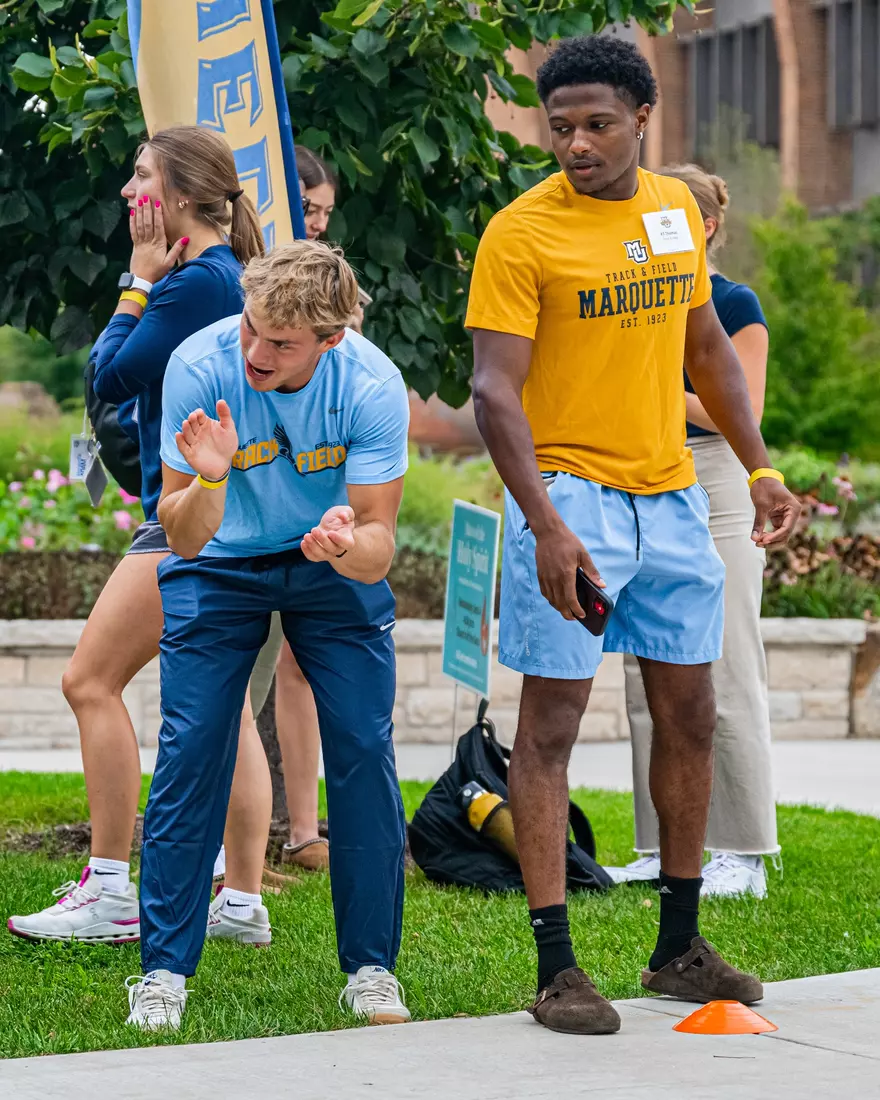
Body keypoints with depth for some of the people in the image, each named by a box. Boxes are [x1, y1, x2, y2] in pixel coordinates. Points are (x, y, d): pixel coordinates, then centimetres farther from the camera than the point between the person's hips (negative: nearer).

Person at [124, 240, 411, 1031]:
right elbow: (183, 536, -26)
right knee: (190, 749, -9)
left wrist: (347, 546, -47)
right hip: (219, 565, 0)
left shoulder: (372, 386, -28)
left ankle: (371, 967, 5)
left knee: (364, 750, -9)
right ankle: (165, 967, 3)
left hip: (336, 571, 0)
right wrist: (209, 481, -48)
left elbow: (378, 544, -23)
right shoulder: (199, 366, -28)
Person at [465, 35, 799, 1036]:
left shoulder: (674, 209, 8)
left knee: (689, 715, 10)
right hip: (570, 498, -6)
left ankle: (679, 947, 23)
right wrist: (545, 524, -26)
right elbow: (495, 390, -16)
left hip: (671, 498, 6)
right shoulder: (521, 233, -10)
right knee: (551, 722, -6)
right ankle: (555, 969, -2)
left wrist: (759, 467, 14)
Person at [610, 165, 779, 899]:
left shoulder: (736, 305, -3)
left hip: (714, 494, -7)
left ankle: (745, 856, -1)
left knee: (728, 682, -6)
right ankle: (663, 848, 12)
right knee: (649, 680, 6)